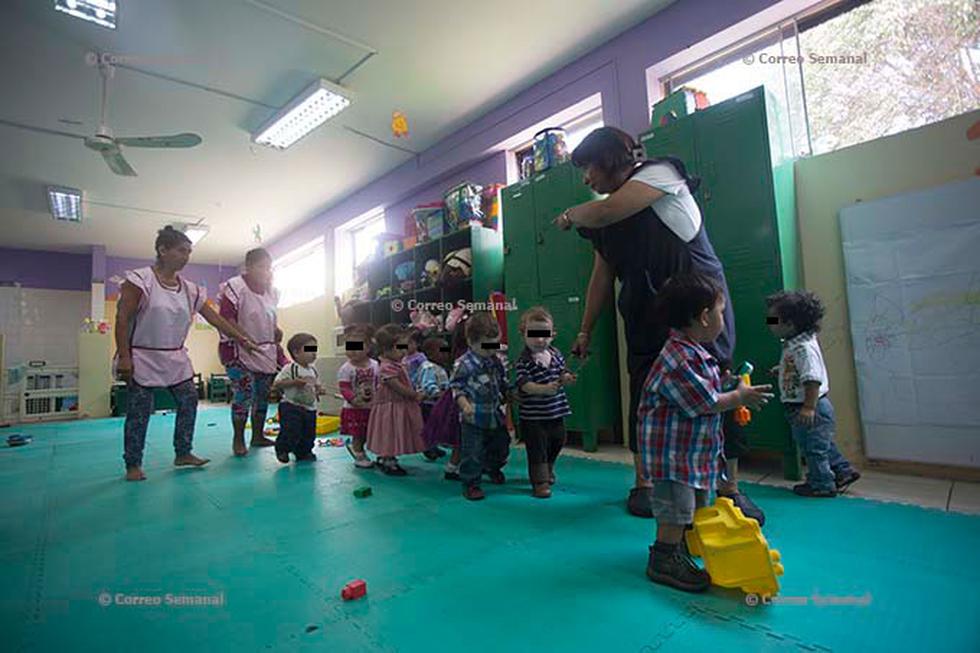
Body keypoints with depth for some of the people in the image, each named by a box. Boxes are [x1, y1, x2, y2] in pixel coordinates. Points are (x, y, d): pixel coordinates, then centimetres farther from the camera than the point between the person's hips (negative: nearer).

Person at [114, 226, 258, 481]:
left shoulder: (189, 289, 5)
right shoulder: (139, 280, -11)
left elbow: (215, 318, 5)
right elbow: (122, 319, -13)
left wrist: (243, 340, 2)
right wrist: (124, 357, -18)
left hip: (176, 359, 6)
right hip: (143, 359, -6)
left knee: (189, 401, 6)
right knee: (139, 412, 1)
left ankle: (183, 453, 20)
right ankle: (133, 465, 16)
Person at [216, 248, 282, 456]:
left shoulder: (271, 291, 10)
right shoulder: (235, 287, -13)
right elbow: (226, 319, -16)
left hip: (266, 353, 7)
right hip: (239, 352, -7)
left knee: (263, 395, 12)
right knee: (244, 395, -9)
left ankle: (258, 436, 26)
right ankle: (238, 440, 7)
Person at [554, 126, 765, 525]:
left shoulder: (660, 172, -6)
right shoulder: (603, 221, 13)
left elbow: (605, 213, -22)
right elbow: (602, 278, 15)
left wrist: (571, 215, -1)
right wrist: (585, 332, 15)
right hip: (647, 317, 6)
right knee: (644, 399, 5)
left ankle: (730, 489, 14)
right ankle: (643, 484, 19)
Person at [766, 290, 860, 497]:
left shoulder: (804, 347, -25)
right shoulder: (793, 344, 6)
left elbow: (813, 379, -29)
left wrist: (809, 407, -30)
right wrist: (782, 370, 13)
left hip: (811, 409, -10)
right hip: (798, 407, 10)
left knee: (814, 448, 6)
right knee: (821, 445, 24)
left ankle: (822, 485, 21)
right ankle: (843, 471, 38)